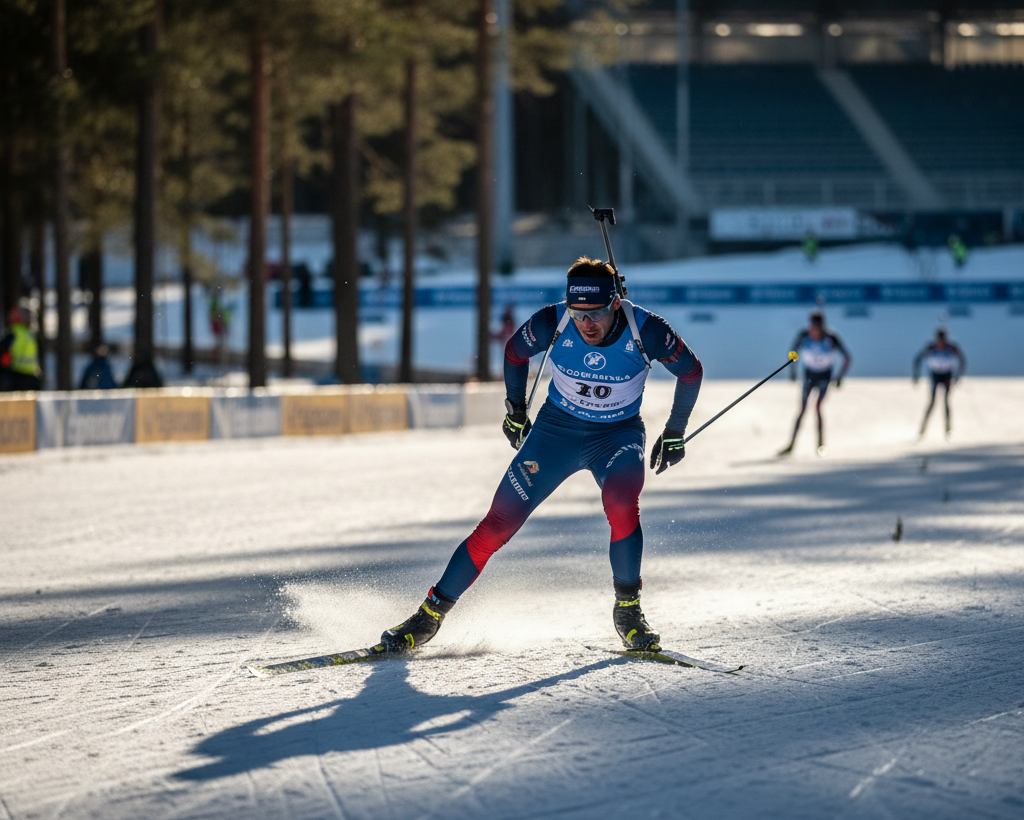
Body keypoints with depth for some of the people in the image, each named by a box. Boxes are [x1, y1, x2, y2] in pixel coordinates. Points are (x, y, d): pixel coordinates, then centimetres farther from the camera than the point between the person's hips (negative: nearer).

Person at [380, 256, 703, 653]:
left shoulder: (644, 330, -26)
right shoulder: (552, 323, -23)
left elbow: (691, 371, -6)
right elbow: (514, 352, 1)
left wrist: (675, 434, 1)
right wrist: (515, 410, 10)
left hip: (618, 434, -1)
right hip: (556, 428, 1)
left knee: (621, 503, -32)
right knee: (499, 523, -7)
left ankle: (628, 610, -11)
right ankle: (431, 613, 5)